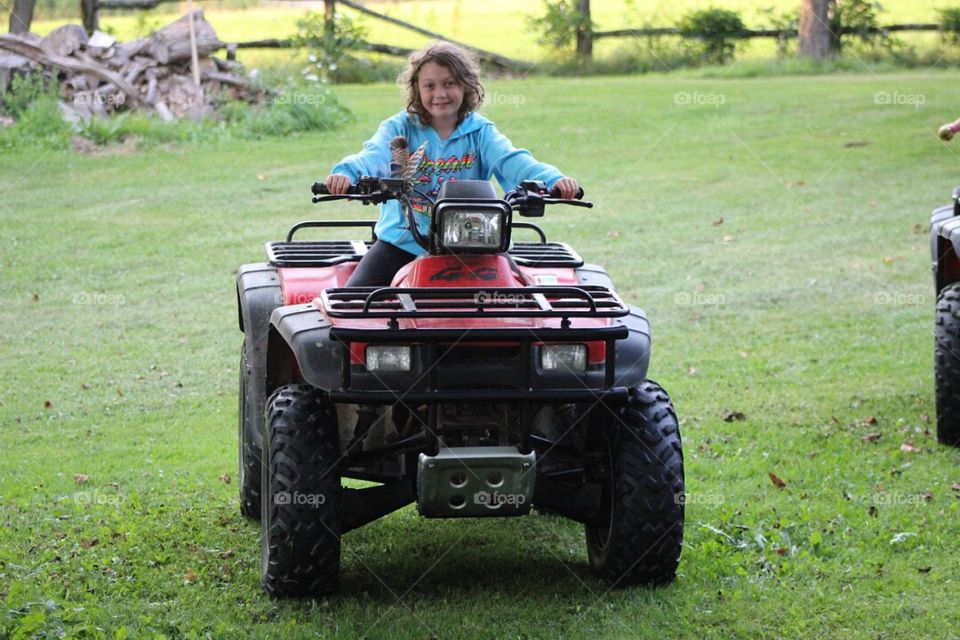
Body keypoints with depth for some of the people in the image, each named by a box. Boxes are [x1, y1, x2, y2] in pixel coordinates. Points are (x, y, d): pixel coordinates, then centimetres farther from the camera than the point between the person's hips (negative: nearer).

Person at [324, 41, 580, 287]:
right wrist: (346, 173, -42)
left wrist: (552, 179, -34)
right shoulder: (400, 128, 1)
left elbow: (509, 160, -12)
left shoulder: (480, 132, 4)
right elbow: (375, 155, -18)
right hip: (403, 241, 0)